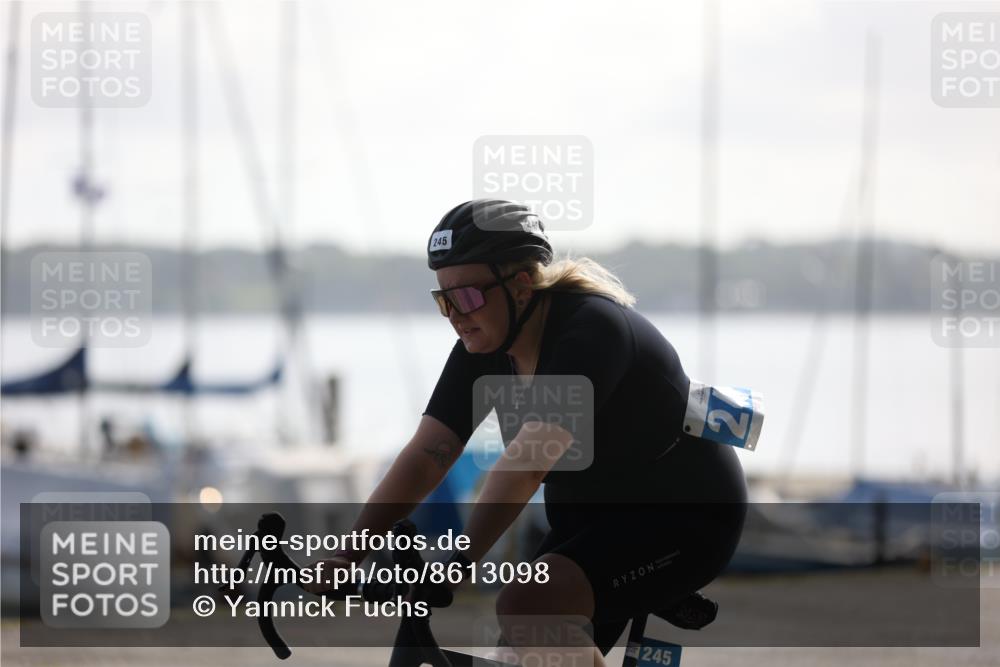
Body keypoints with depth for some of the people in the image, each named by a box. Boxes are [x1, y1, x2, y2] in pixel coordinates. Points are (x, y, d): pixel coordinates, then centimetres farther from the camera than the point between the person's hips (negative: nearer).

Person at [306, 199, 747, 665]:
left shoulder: (591, 328, -28)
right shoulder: (485, 346, -4)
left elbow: (528, 460, -37)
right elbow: (425, 457, -9)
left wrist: (454, 565, -43)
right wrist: (347, 556, -19)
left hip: (683, 518, -8)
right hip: (588, 519, 8)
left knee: (527, 604, -29)